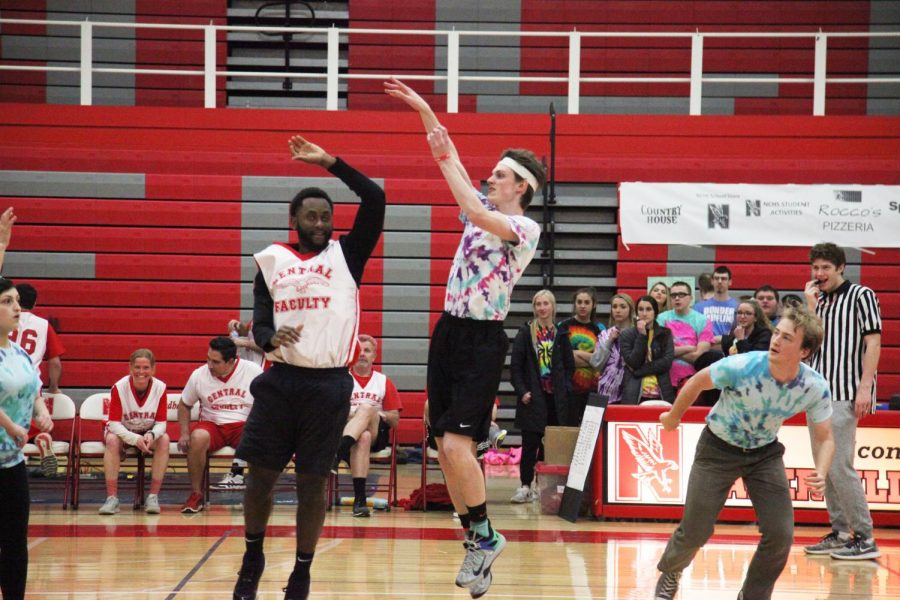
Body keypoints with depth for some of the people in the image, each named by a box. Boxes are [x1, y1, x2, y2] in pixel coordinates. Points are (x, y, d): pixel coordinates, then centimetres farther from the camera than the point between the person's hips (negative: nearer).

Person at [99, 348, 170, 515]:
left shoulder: (160, 388, -17)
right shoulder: (119, 387, -22)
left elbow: (161, 423, -12)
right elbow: (114, 424, -22)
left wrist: (151, 435, -36)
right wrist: (135, 439, -37)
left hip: (148, 434, 1)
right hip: (123, 432, -1)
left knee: (164, 439, -28)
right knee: (112, 440, -33)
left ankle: (153, 497, -27)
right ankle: (112, 498, -34)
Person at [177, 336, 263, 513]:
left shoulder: (253, 371, -4)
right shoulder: (199, 375, -1)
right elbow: (184, 405, 13)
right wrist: (184, 433, -2)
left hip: (244, 425, -1)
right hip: (212, 425, 1)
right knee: (198, 437, -36)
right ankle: (196, 494, -19)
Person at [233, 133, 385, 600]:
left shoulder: (346, 255, 4)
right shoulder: (271, 261, 8)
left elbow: (375, 201, -8)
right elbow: (259, 322, 6)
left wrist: (329, 162, -9)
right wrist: (270, 338, -18)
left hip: (328, 384, -1)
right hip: (280, 380, 1)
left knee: (312, 481, 3)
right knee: (260, 473, 5)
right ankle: (253, 557, 26)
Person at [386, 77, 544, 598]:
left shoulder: (526, 228, -9)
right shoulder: (483, 212, 12)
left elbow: (475, 211, -26)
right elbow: (450, 157, 15)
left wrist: (444, 159, -22)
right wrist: (424, 110, 7)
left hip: (484, 340, -8)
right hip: (450, 333, 8)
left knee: (456, 444, -18)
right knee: (447, 449, 5)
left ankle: (485, 536, -4)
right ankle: (476, 541, 13)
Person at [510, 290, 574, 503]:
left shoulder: (560, 334, 8)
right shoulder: (525, 332, 2)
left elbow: (569, 365, 12)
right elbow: (515, 366, 0)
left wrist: (565, 389, 0)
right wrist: (521, 391, -8)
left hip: (556, 397, 2)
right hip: (533, 397, -2)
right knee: (530, 443, -4)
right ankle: (525, 487, -1)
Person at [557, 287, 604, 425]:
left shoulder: (599, 329, 11)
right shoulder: (564, 326, 5)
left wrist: (577, 353, -8)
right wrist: (591, 359, -8)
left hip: (593, 389, 2)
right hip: (570, 388, -2)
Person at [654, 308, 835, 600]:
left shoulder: (815, 388, -23)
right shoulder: (742, 367, -31)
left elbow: (825, 438, -8)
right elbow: (696, 382, -12)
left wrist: (821, 474, -28)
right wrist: (673, 418, 4)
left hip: (765, 452, 2)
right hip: (719, 448, -2)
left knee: (780, 535, -11)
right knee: (695, 533, 0)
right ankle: (669, 574, 35)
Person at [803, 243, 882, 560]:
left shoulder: (861, 296, -2)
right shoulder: (819, 302, 16)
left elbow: (873, 342, -8)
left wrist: (865, 387, -16)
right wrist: (811, 305, 0)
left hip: (845, 394, -7)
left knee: (839, 467, -12)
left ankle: (865, 538, -7)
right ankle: (839, 532, 17)